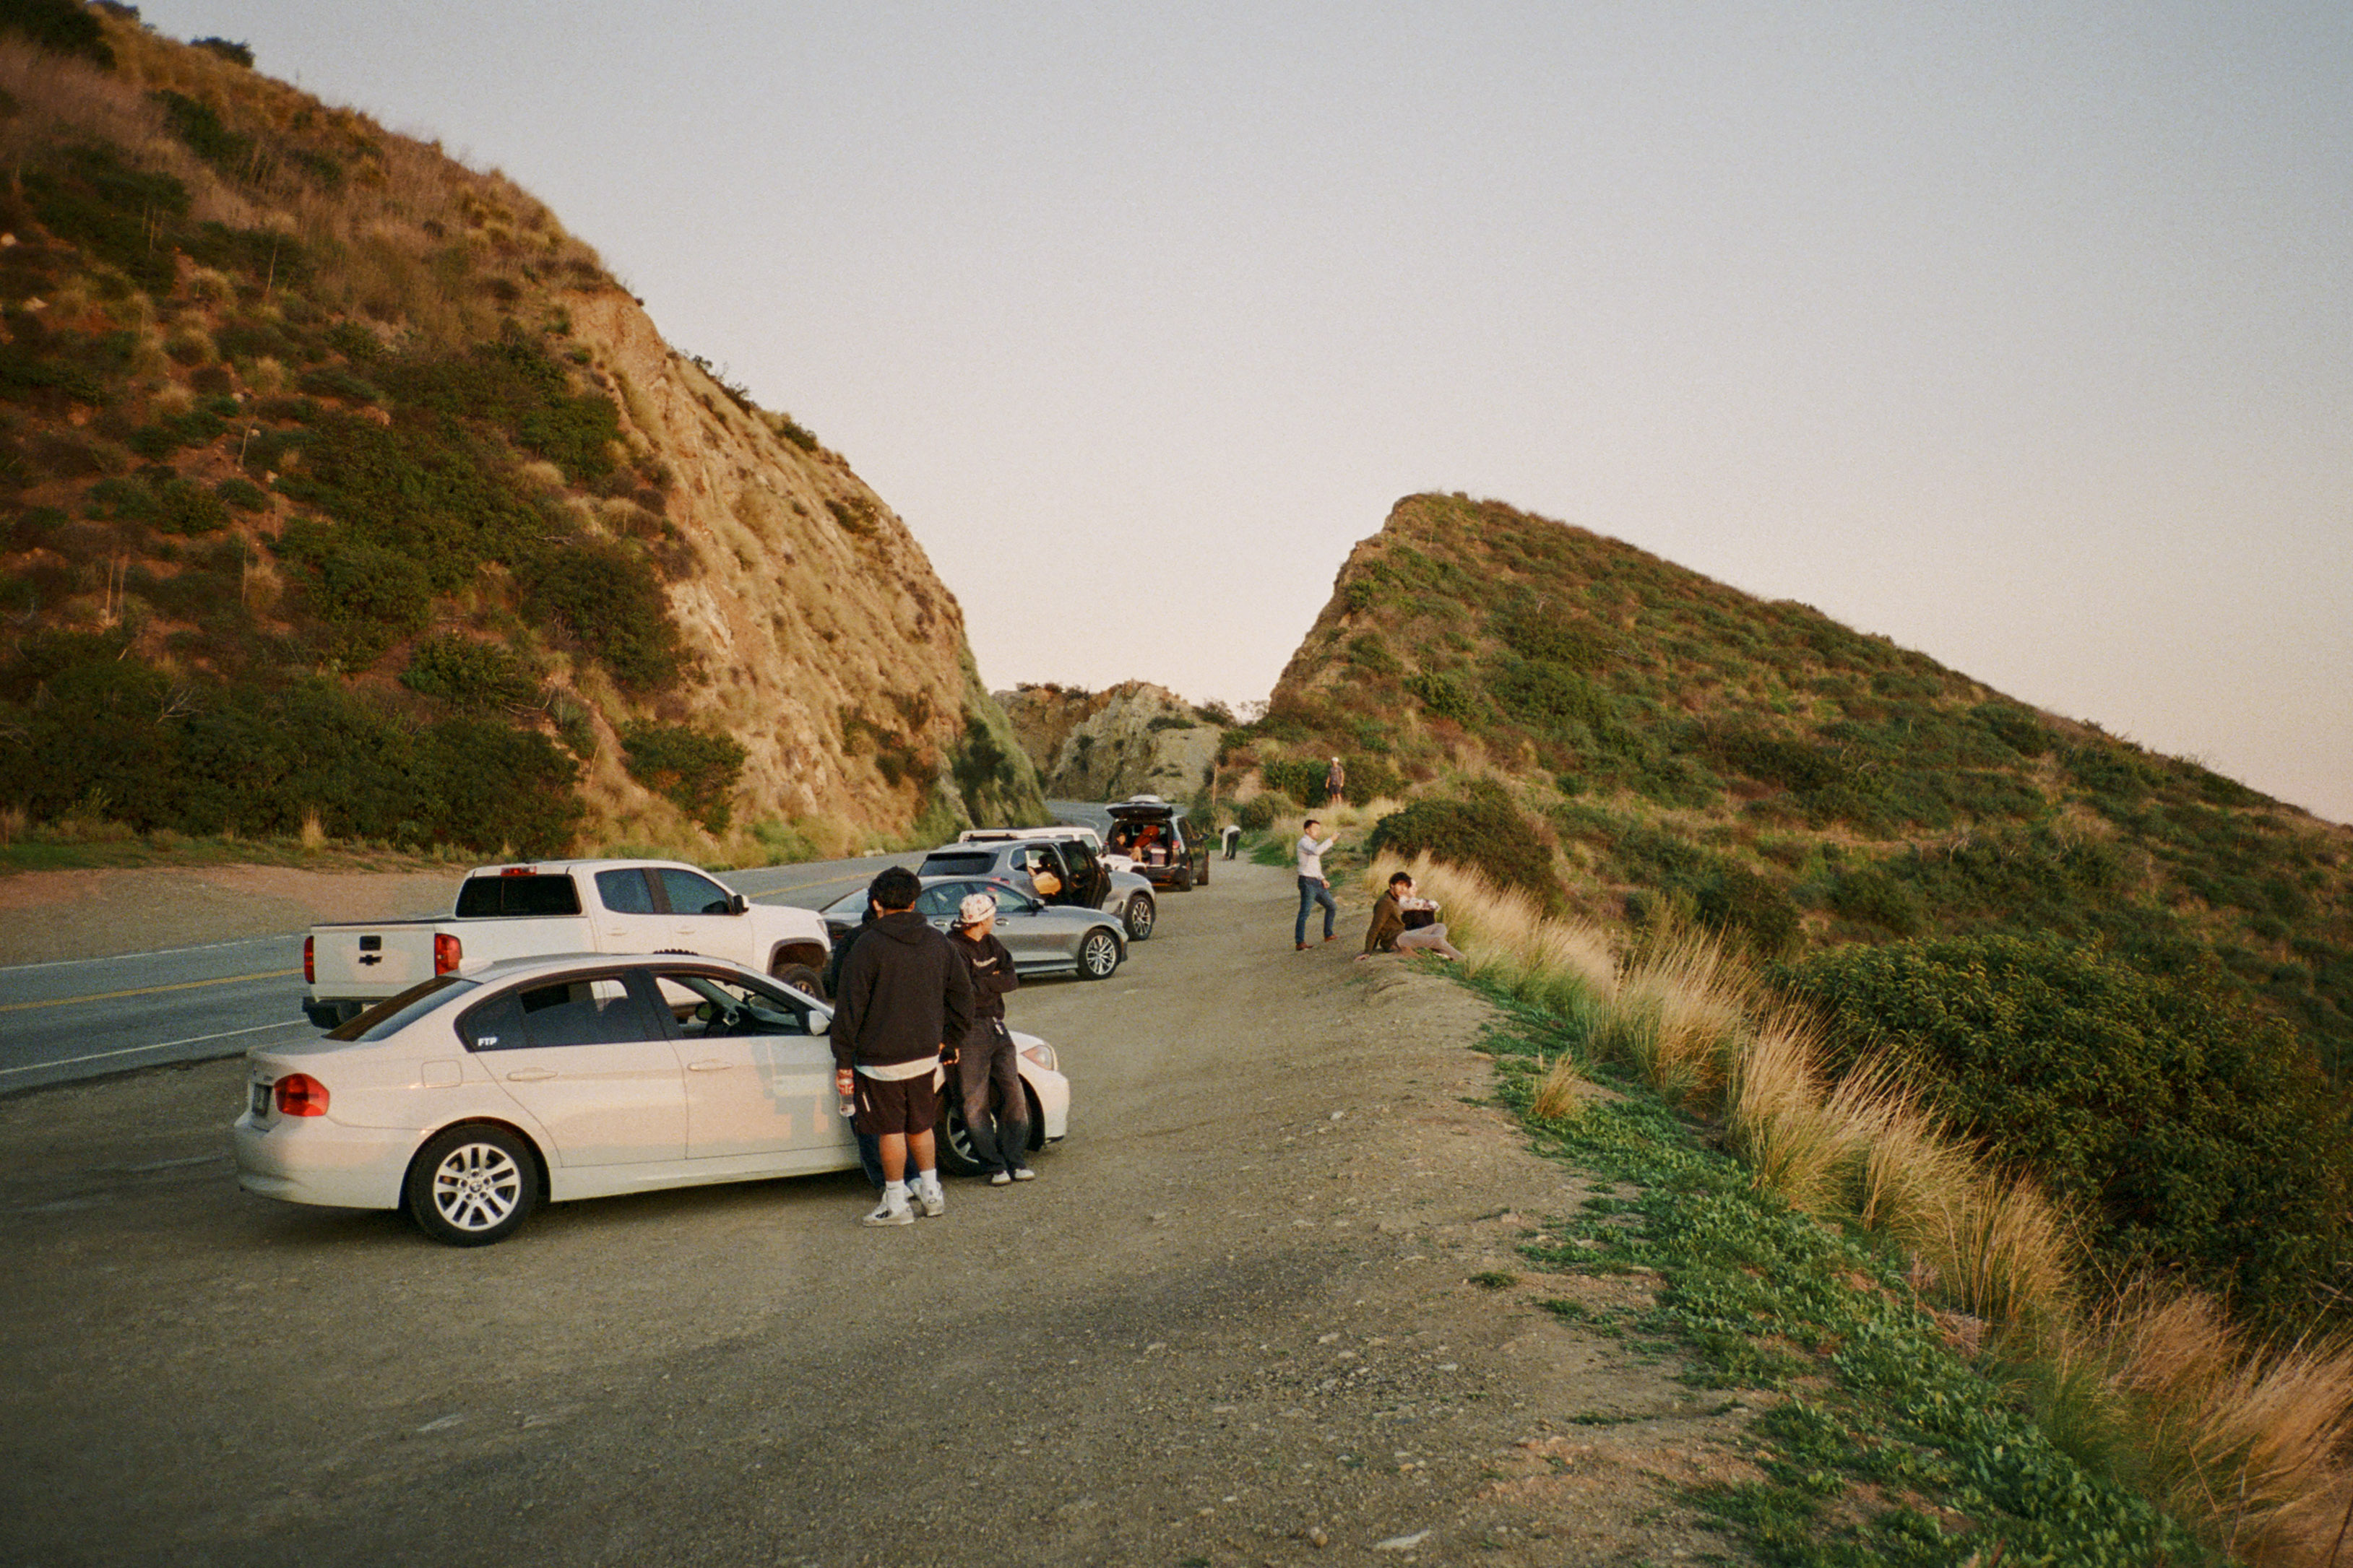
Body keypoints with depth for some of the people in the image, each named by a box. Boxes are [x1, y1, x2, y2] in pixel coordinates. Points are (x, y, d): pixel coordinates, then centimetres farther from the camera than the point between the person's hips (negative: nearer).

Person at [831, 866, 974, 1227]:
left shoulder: (868, 946, -11)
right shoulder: (938, 942, 5)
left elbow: (850, 1007, -11)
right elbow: (963, 994, 12)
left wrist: (843, 1061, -6)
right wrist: (948, 1041, 19)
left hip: (881, 1059, -5)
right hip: (926, 1055, 5)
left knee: (891, 1130, 4)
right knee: (921, 1126, 19)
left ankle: (896, 1204, 12)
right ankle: (931, 1194, 25)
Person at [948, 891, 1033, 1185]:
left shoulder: (992, 945, 14)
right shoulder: (953, 949, -11)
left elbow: (1011, 979, 4)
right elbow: (965, 995, -19)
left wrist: (984, 982, -11)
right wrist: (995, 983, -6)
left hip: (997, 1028, 7)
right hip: (969, 1032, -7)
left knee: (1015, 1096, 5)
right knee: (975, 1105, -4)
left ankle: (1016, 1161, 13)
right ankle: (995, 1166, 4)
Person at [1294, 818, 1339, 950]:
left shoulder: (1313, 843, 20)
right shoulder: (1303, 843, -10)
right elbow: (1316, 851, -32)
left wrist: (1323, 879, 14)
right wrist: (1330, 840, -23)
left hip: (1317, 883, 10)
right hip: (1307, 882, -10)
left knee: (1332, 907, 16)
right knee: (1305, 913, -14)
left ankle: (1328, 935, 28)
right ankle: (1299, 943, -16)